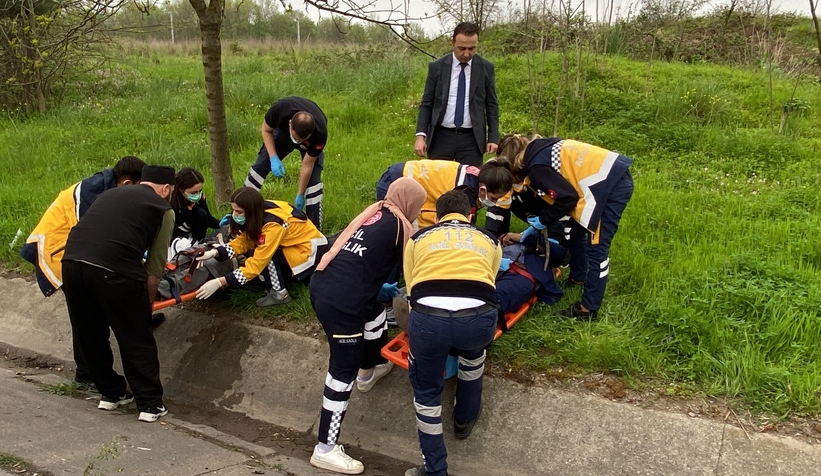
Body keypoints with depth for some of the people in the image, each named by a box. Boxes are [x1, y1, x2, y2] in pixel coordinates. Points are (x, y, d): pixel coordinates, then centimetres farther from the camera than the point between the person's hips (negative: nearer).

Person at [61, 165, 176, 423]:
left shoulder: (111, 194, 29)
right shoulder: (163, 208, 14)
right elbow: (155, 265, 10)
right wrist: (146, 304, 23)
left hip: (72, 261, 6)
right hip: (113, 270, -5)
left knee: (90, 336, 21)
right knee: (137, 340, 10)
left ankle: (111, 393, 36)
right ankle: (150, 404, 18)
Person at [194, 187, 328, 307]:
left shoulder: (273, 225, -31)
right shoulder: (259, 213, -9)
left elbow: (257, 263, -31)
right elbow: (243, 242, -5)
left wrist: (219, 282, -34)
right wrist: (214, 252, -22)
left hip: (310, 249, -9)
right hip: (293, 244, 9)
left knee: (264, 254, -26)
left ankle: (280, 293, -12)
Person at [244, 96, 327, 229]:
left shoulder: (320, 133, -42)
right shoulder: (280, 109, -42)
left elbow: (307, 166, -27)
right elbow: (266, 130, -18)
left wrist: (300, 196, -18)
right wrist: (273, 158, -29)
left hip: (311, 142, -2)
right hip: (283, 132, 2)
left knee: (313, 178, -18)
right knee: (260, 166, -3)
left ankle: (315, 228, -11)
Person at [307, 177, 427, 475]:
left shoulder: (372, 215, 18)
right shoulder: (399, 225, -1)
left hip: (322, 286, 9)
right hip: (341, 302, -9)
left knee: (376, 315, 32)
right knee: (343, 371, -1)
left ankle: (368, 373, 54)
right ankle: (325, 450, 6)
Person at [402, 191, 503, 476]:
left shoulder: (418, 238, 29)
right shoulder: (489, 240, 31)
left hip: (427, 317, -1)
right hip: (479, 317, 1)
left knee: (426, 393, 25)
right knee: (473, 355, 38)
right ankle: (465, 419, 54)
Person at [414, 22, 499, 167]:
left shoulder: (486, 68, 2)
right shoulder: (436, 67, 0)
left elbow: (492, 105, 7)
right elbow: (426, 104, 3)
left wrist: (493, 137, 0)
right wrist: (420, 135, -8)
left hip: (472, 139, 0)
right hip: (441, 137, 0)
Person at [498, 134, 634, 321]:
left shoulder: (536, 167, -14)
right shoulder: (540, 150, 15)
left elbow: (567, 197, -17)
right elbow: (549, 196, 23)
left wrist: (542, 221, -3)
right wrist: (535, 227, 28)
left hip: (610, 184, -11)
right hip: (615, 175, 11)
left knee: (596, 247, -7)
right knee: (576, 231, 24)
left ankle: (588, 309, -2)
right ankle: (578, 278, 44)